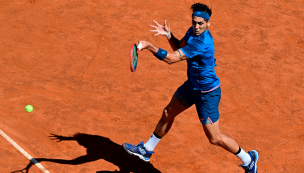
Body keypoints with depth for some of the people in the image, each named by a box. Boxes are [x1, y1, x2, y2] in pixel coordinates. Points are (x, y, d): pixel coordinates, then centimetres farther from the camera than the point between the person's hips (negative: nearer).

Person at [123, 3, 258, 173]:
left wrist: (148, 45, -28)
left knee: (215, 138, 0)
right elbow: (179, 47, 12)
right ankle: (147, 150, 41)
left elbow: (171, 58, -33)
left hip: (207, 92, -9)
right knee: (168, 113, 21)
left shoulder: (201, 43, -34)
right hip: (193, 85, 9)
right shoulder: (194, 31, -5)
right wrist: (168, 34, -7)